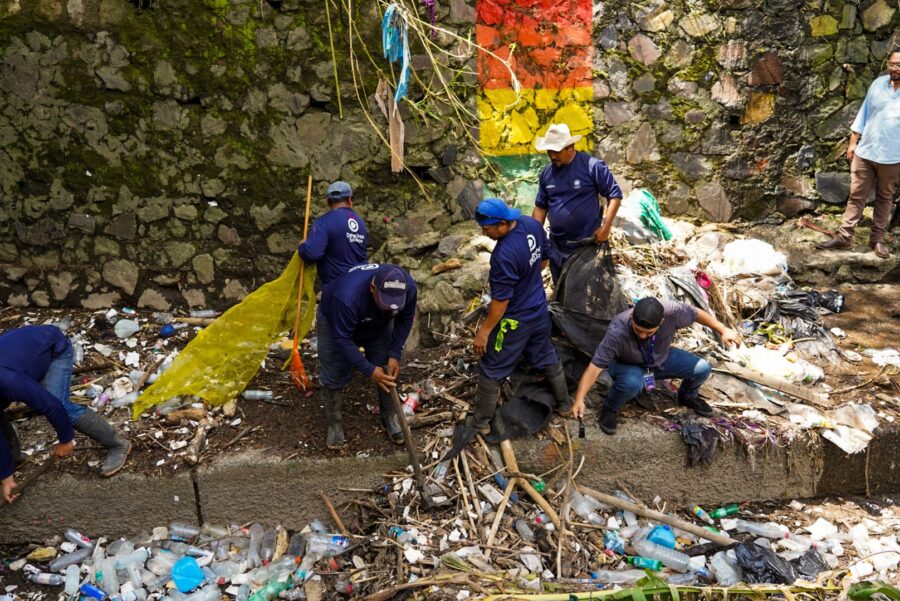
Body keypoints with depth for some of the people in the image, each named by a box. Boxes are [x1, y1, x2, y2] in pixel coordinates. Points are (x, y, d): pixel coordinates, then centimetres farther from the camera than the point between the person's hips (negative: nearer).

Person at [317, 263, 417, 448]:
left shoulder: (408, 287, -33)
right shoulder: (347, 296, -47)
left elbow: (405, 320, -14)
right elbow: (342, 339, -36)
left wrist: (394, 354, -19)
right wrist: (369, 370, -35)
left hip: (379, 325, 4)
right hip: (336, 323, -3)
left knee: (389, 371, 3)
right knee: (334, 376, -2)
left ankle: (389, 416, 23)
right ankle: (334, 424, 18)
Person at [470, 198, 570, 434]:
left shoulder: (504, 255, -35)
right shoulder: (531, 224, -11)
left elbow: (501, 300, -26)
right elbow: (544, 258, 6)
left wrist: (484, 331, -15)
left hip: (516, 320, -8)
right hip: (539, 310, 8)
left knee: (491, 370, 11)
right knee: (547, 357, 27)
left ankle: (481, 421, 25)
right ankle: (564, 403, 45)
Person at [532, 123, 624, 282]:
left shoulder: (592, 166, -15)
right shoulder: (546, 173, 2)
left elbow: (615, 195, -11)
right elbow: (540, 207, 10)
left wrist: (606, 227, -18)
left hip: (588, 244, -5)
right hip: (557, 246, 5)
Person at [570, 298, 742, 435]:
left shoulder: (671, 311, -32)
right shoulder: (617, 332, -39)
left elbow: (697, 313, -11)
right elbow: (595, 367, -37)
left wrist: (723, 330, -5)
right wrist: (579, 399, -41)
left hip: (661, 359, 4)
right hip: (628, 366, -4)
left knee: (702, 369, -13)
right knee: (632, 383, -38)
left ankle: (688, 397, 22)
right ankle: (609, 409, -6)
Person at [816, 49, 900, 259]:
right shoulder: (878, 83, 1)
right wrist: (853, 142, 5)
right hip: (865, 152, 2)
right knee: (856, 196, 6)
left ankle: (877, 238, 21)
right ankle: (843, 236, 11)